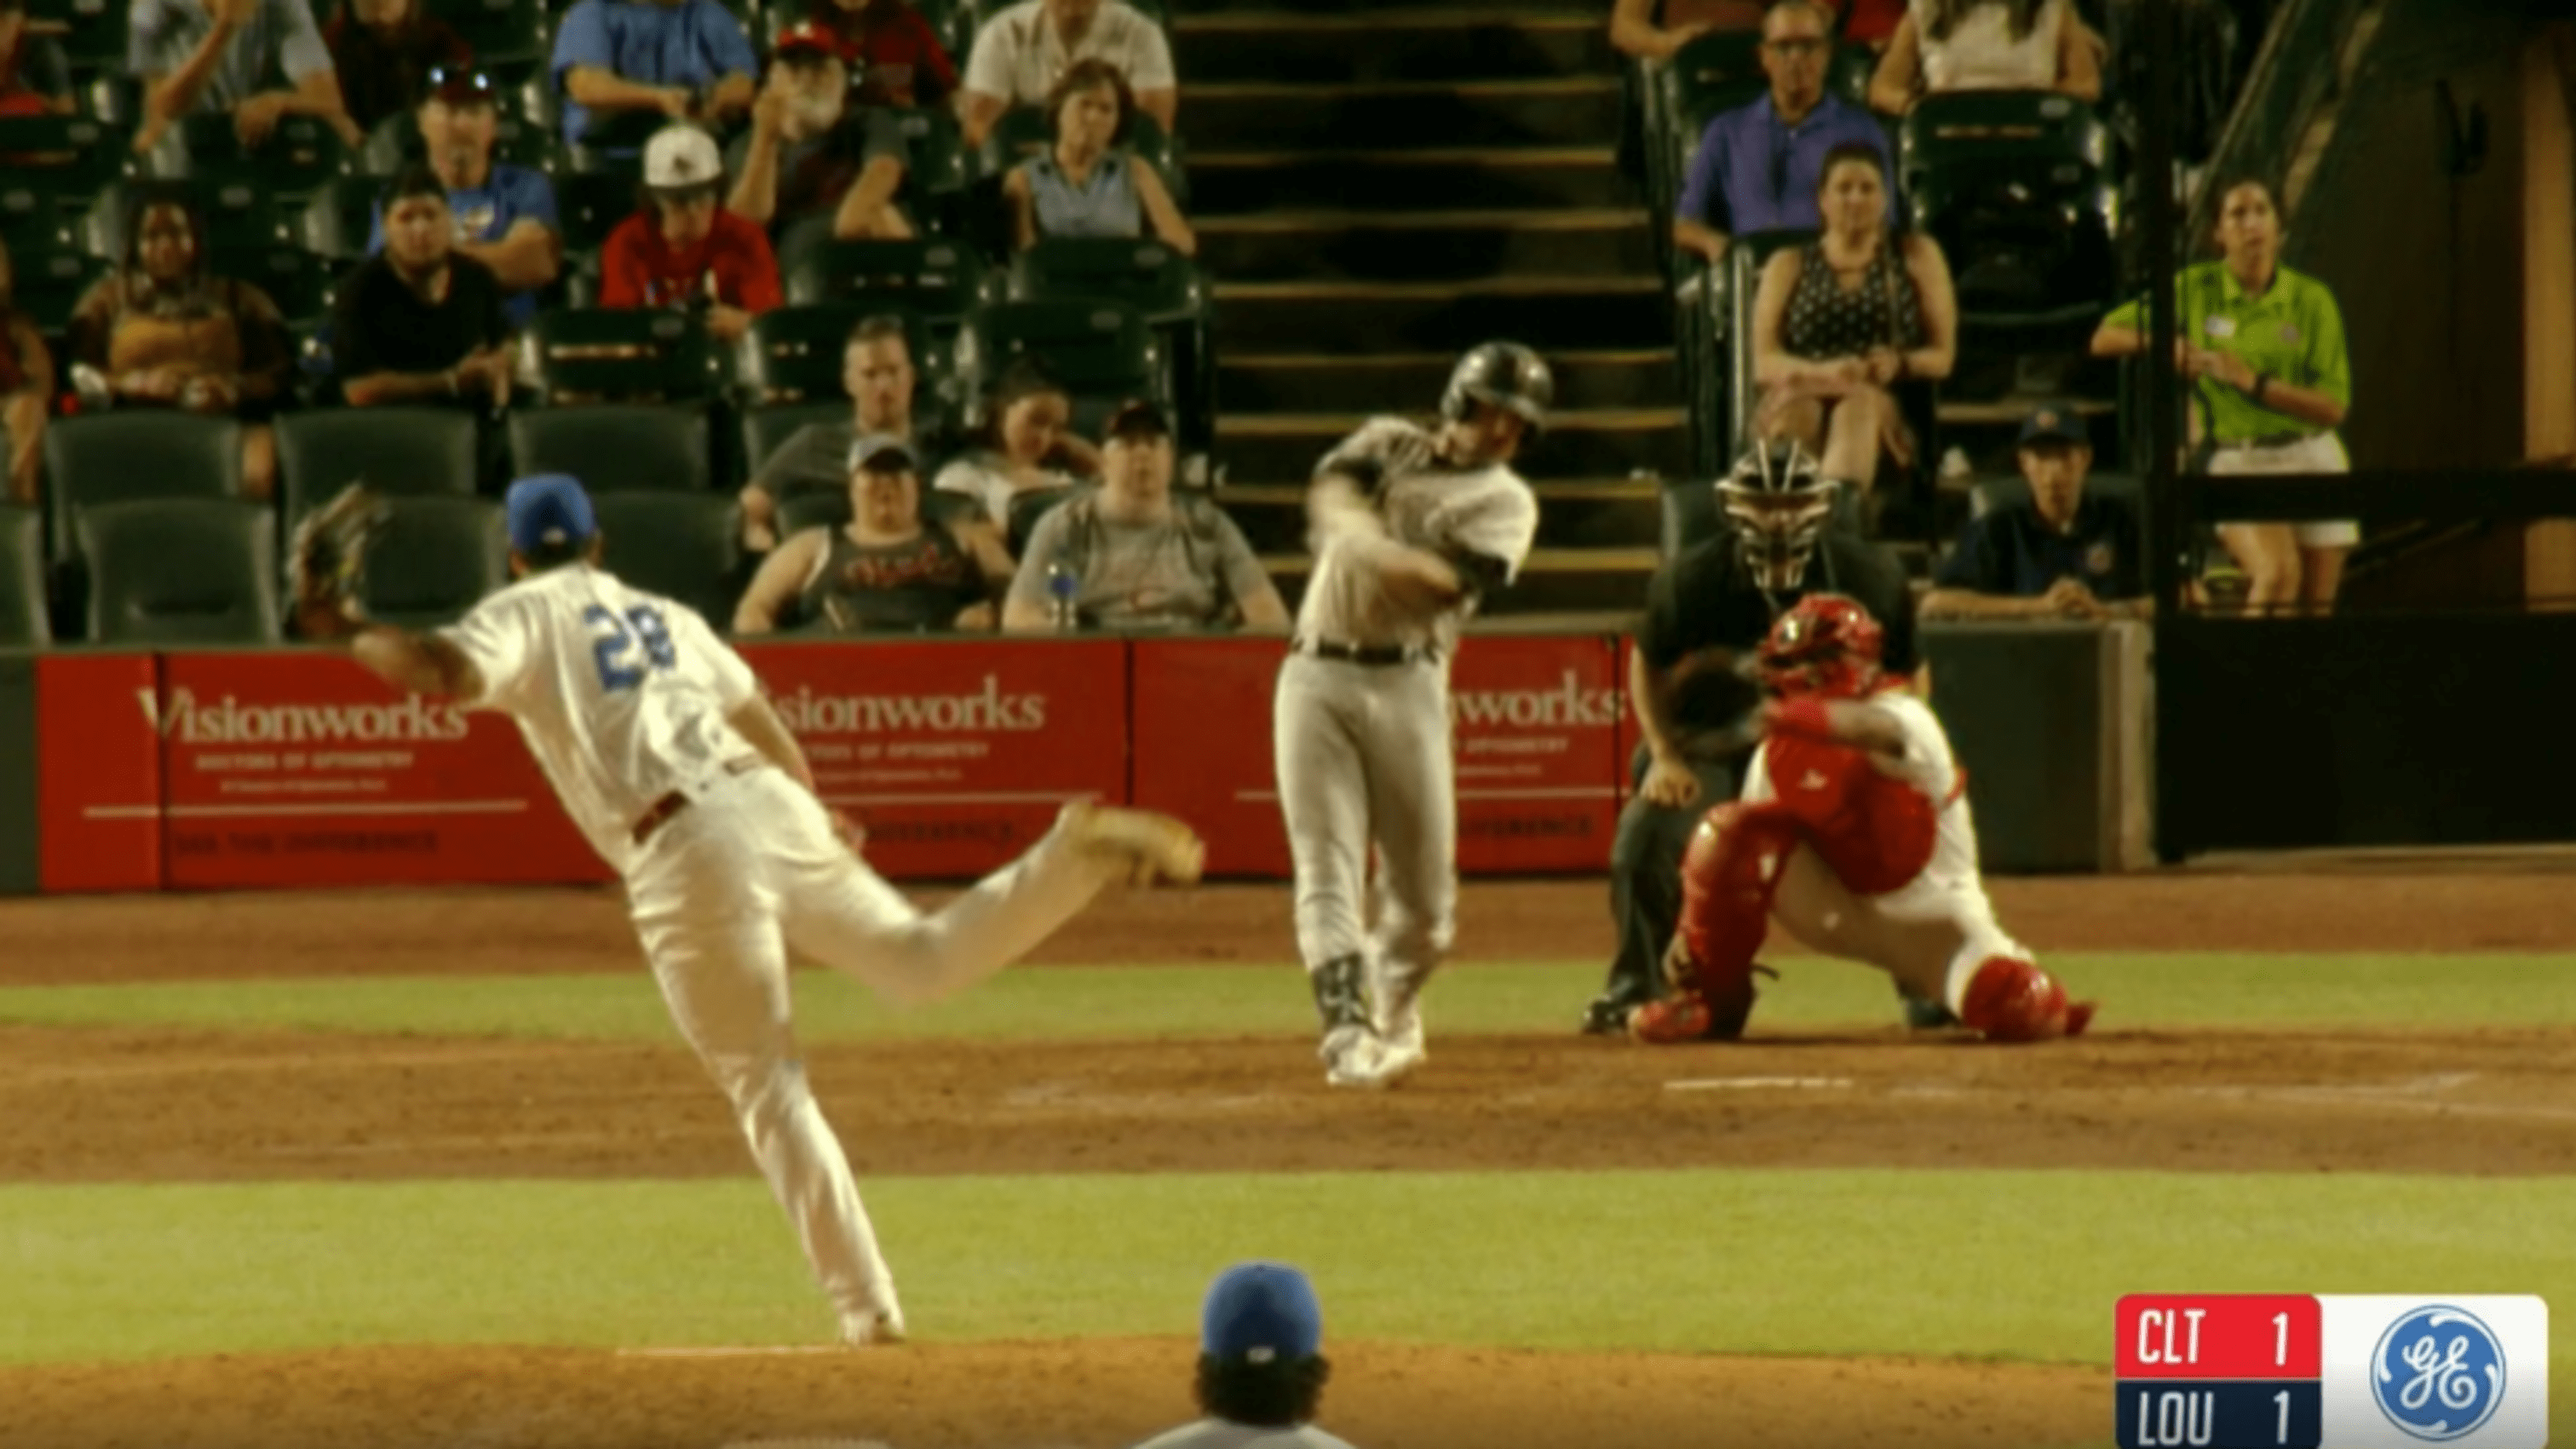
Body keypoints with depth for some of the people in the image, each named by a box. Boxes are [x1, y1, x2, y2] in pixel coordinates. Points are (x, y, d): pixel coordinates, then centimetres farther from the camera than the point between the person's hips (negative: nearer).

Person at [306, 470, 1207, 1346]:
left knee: (768, 1087, 2)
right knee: (923, 958, 20)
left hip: (681, 860, -5)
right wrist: (819, 818, 51)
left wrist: (351, 633, 2)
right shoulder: (664, 616, 25)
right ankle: (1077, 856, -2)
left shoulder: (525, 616, 7)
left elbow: (442, 674, -14)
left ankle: (864, 1308, -1)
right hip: (768, 806, 5)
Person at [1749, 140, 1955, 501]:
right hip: (1801, 393, 1)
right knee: (1797, 409, -37)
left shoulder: (1916, 255, 21)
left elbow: (1943, 356, 12)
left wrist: (1900, 364, -12)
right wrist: (1823, 371, -14)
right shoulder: (1788, 265, 22)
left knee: (1861, 404, -39)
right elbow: (1764, 362, 8)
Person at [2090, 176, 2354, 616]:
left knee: (2313, 610, 4)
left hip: (2311, 462, 2)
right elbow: (2104, 339, 5)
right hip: (2234, 464, -2)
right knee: (2278, 572, -30)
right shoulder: (2194, 290, -1)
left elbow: (2333, 407, -8)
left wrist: (2252, 381, -17)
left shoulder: (2311, 299, -2)